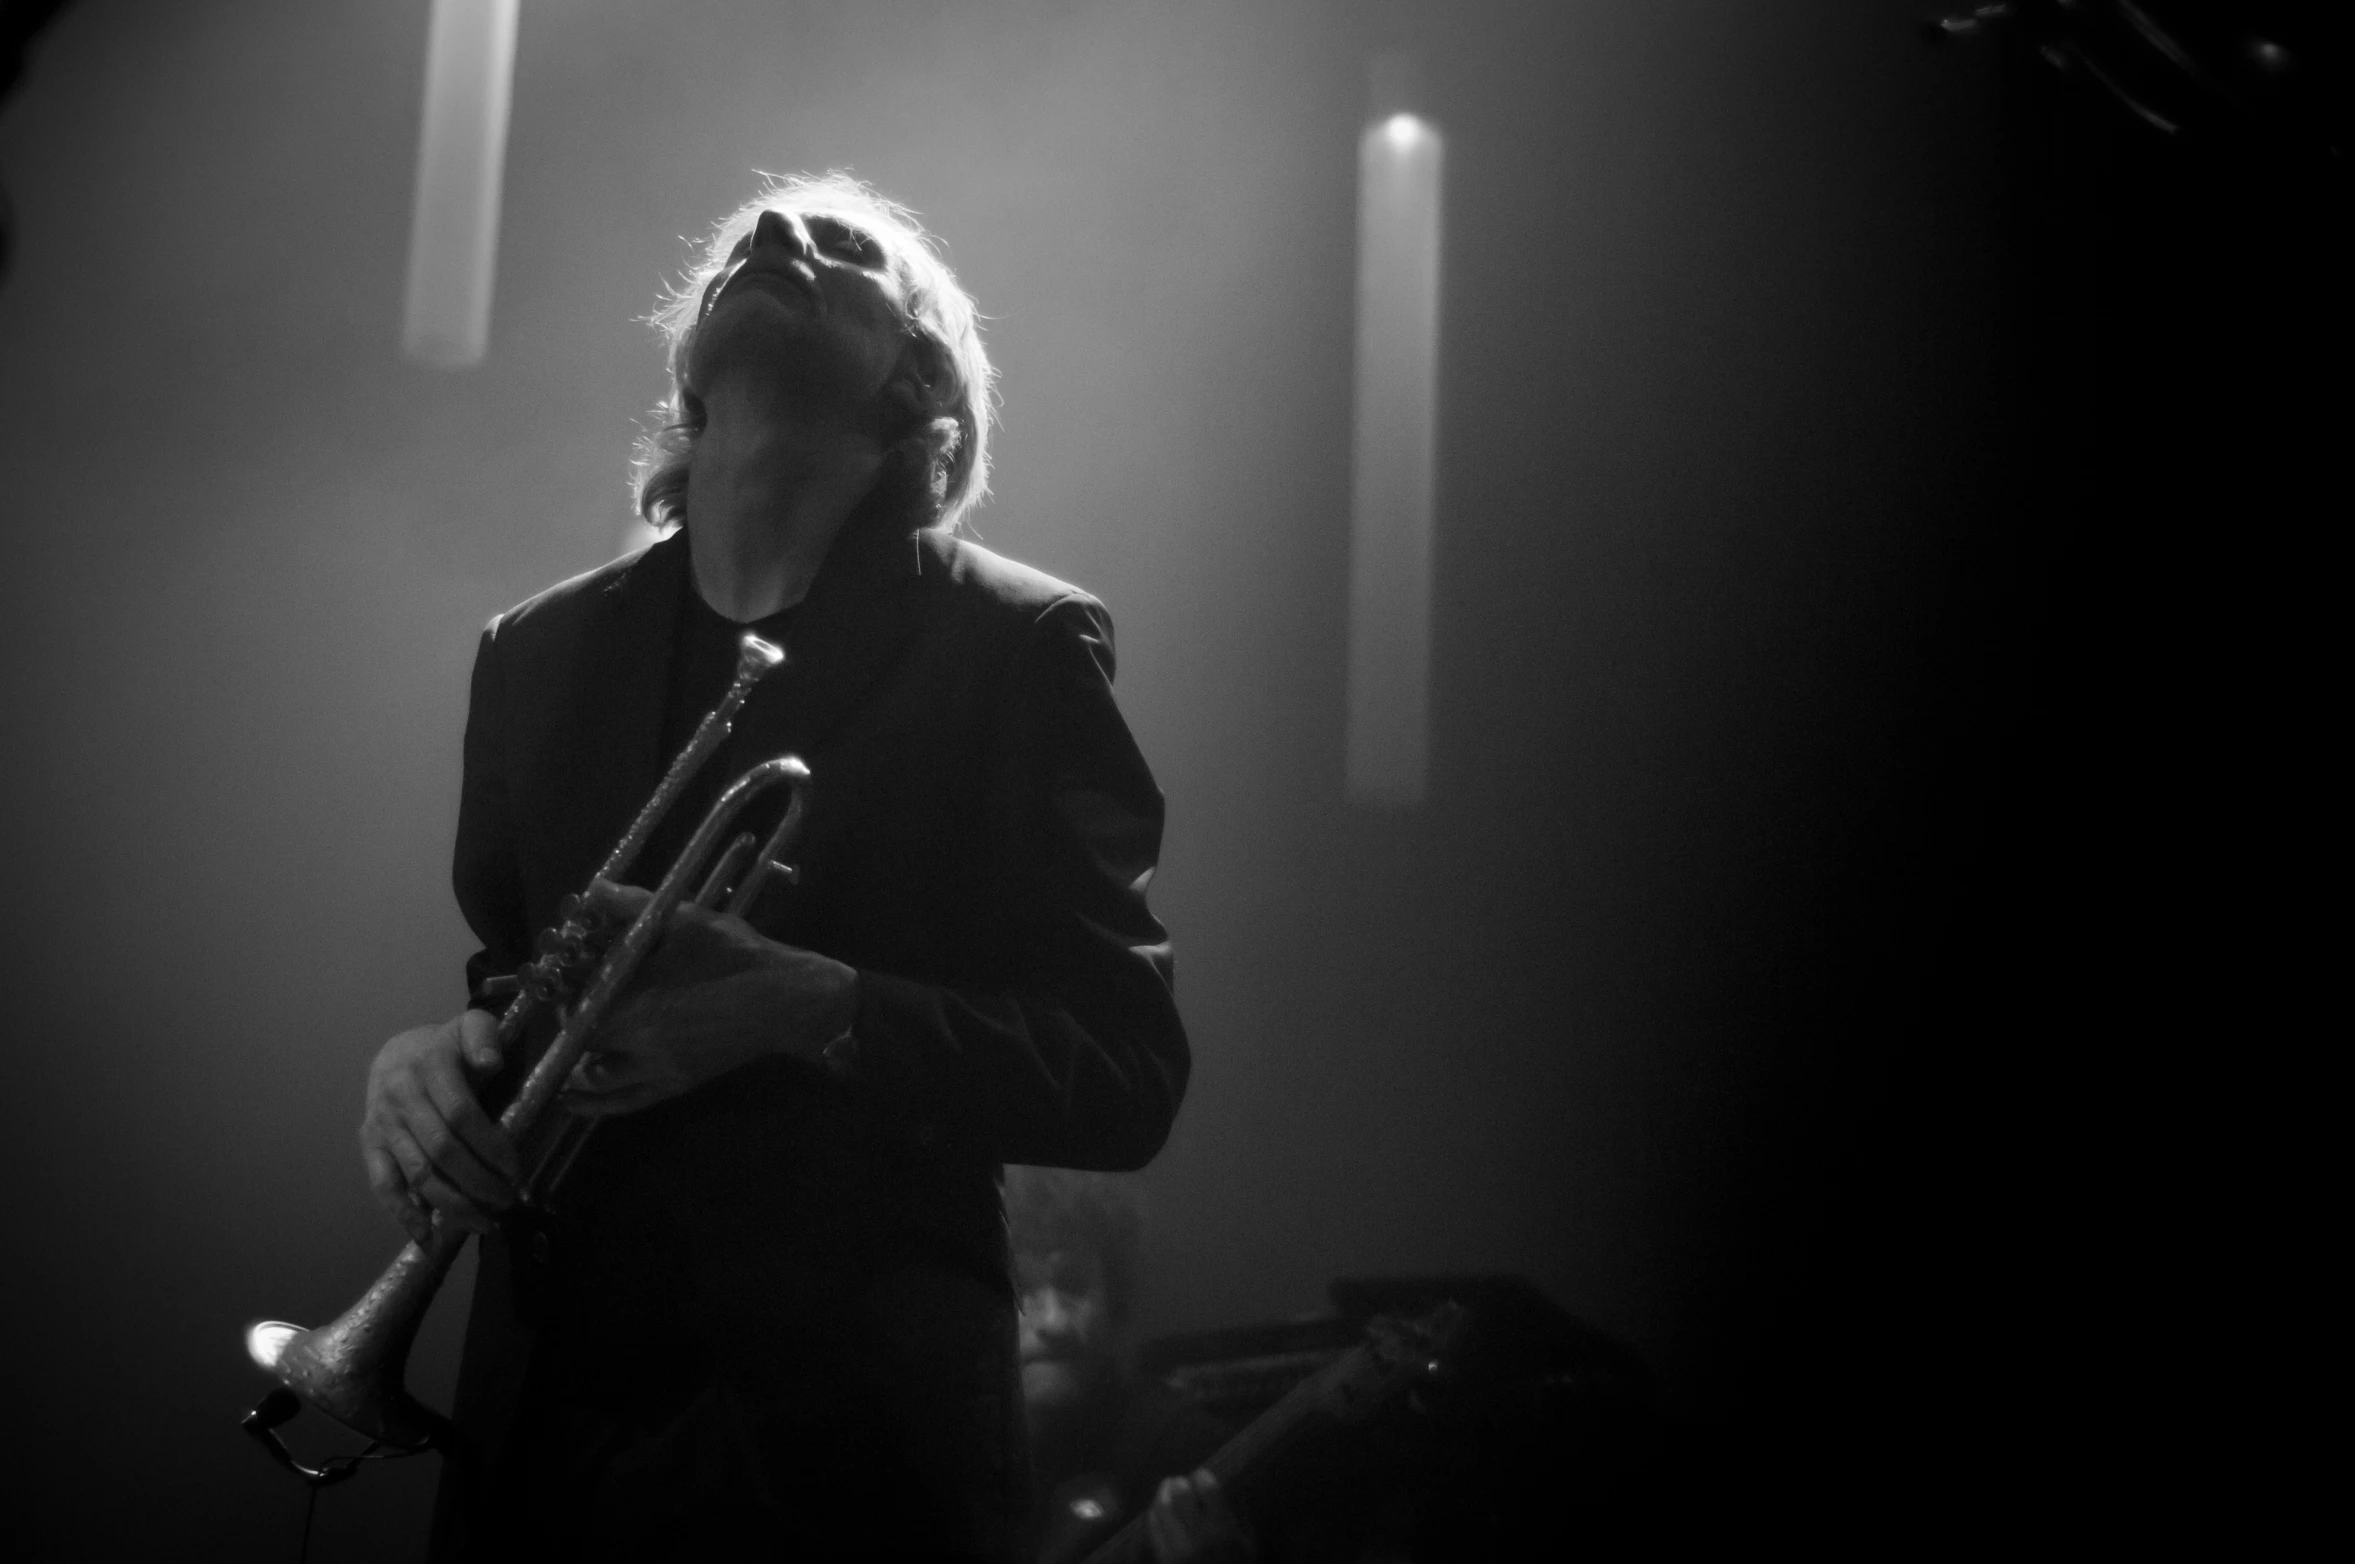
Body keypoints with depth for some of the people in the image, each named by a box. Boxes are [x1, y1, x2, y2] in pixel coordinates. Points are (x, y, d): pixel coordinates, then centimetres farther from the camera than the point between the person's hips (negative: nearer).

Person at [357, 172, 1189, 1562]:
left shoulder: (1016, 649, -4)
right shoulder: (543, 650, 9)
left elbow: (1129, 1076, -8)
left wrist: (813, 1008, -22)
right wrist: (445, 1058, -5)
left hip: (843, 1446, -4)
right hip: (543, 1420, 4)